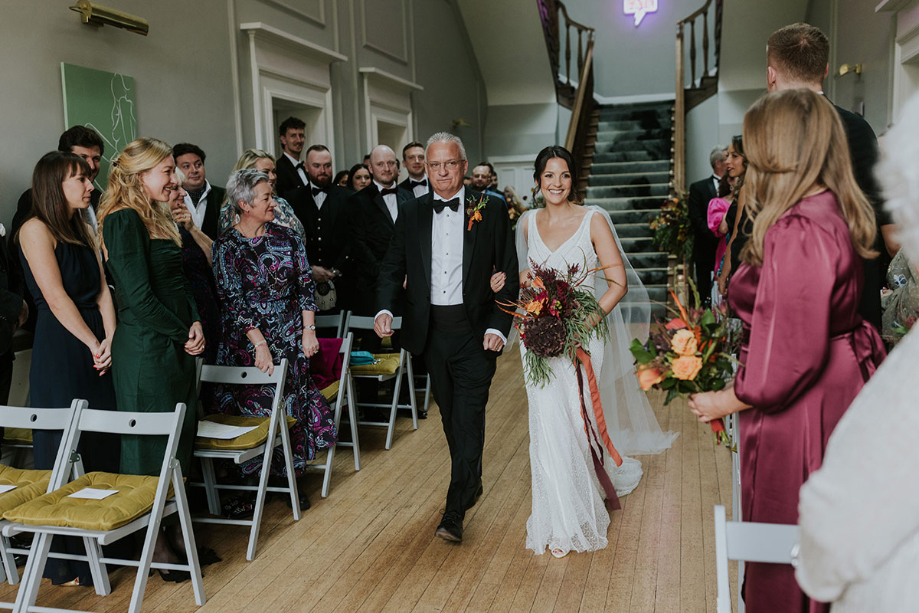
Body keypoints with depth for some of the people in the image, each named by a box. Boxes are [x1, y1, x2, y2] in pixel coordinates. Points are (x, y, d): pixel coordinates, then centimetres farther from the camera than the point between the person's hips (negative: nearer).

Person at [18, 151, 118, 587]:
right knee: (63, 449, 0)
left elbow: (102, 290, 9)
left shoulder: (85, 231, 16)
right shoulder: (36, 229, -7)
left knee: (104, 445, 11)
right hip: (59, 351, -7)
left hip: (96, 347, 7)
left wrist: (109, 340, -5)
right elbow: (56, 297, -13)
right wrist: (93, 344, -11)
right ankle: (64, 561, 10)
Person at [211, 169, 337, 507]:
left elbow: (305, 285, 5)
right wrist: (260, 344, -16)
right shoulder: (227, 246, -6)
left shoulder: (287, 237, 4)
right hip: (249, 343, -3)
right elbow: (233, 301, -10)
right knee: (255, 407, 0)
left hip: (291, 339, 3)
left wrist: (308, 330, -3)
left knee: (293, 406, 5)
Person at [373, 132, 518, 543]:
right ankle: (472, 483, 36)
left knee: (468, 418, -7)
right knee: (450, 417, 15)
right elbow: (393, 267, 5)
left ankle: (455, 512, 0)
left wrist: (499, 326, -12)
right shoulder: (411, 213, 5)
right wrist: (385, 309, -13)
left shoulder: (491, 211, -2)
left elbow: (508, 274, -2)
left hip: (475, 331, -3)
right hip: (431, 332, 4)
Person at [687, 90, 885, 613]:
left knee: (784, 571, 8)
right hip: (844, 390, 9)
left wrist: (727, 401, -12)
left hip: (801, 410, -9)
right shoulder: (837, 215, 5)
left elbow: (792, 355, -25)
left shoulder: (797, 232, -25)